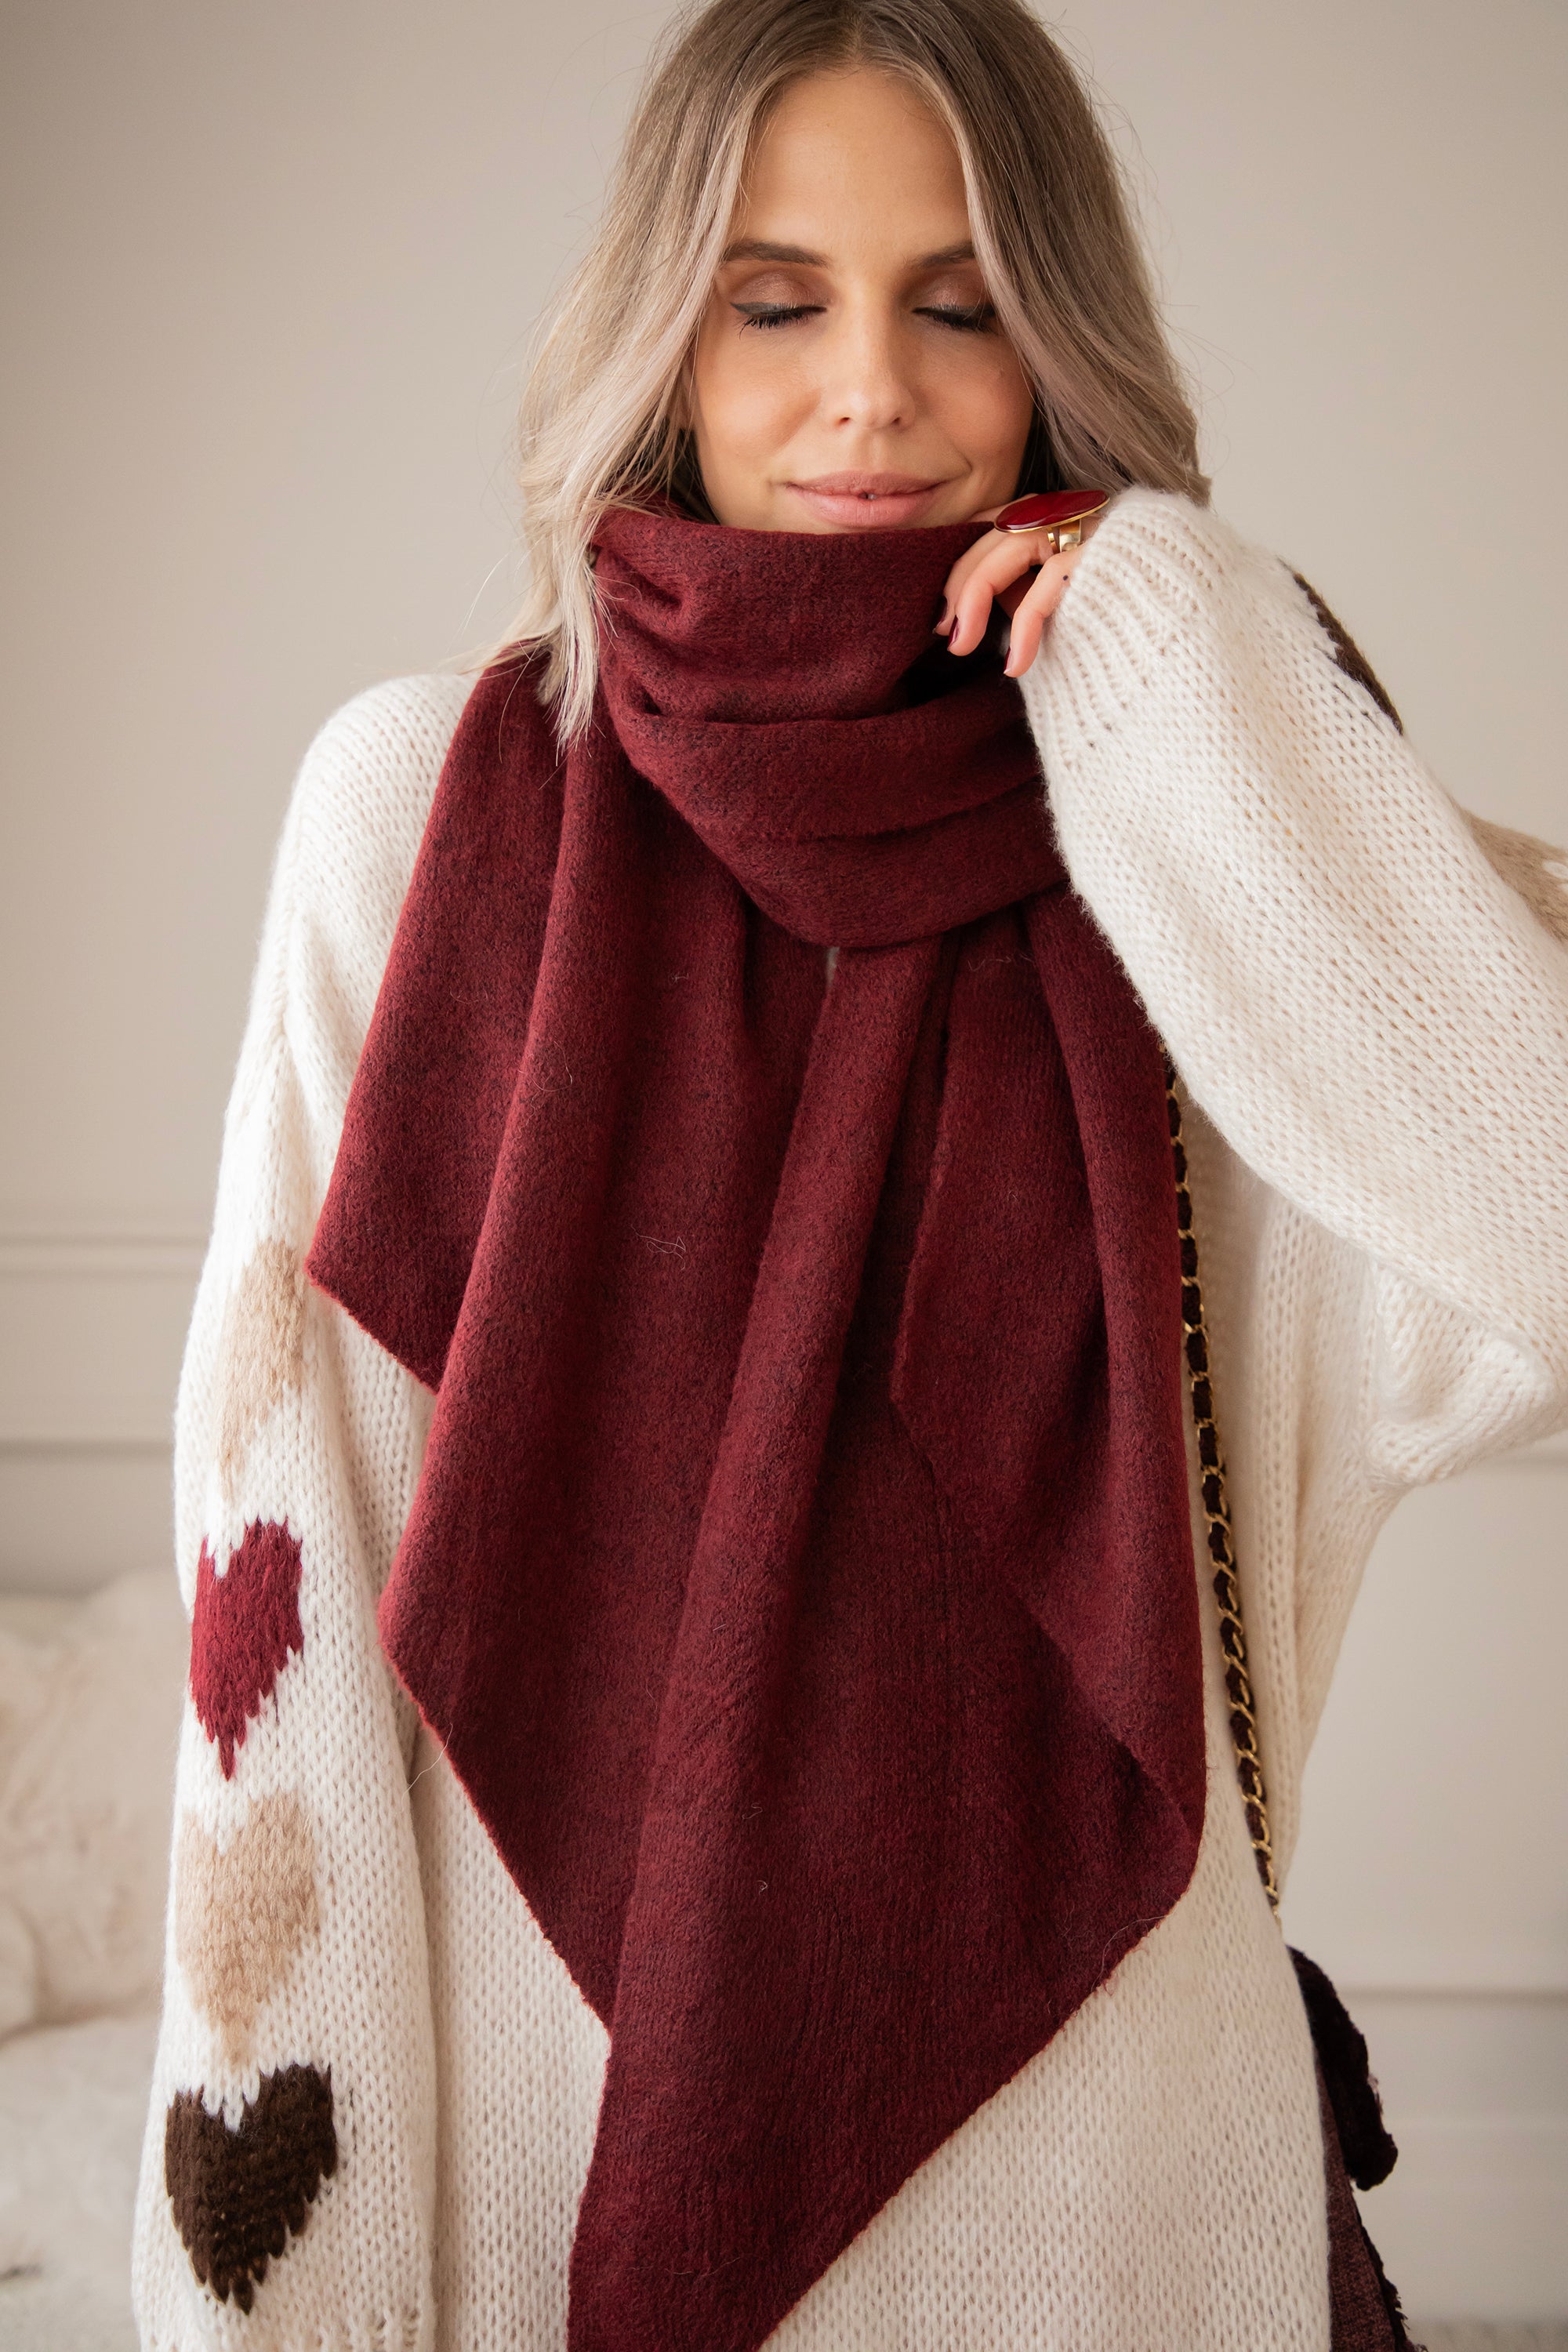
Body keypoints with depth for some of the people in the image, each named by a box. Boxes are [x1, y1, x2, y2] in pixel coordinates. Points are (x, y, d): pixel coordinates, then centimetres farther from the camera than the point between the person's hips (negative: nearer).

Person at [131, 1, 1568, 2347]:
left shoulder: (1183, 851, -3)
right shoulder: (423, 803, -5)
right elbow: (292, 1537, -4)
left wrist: (1228, 714, -16)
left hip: (1088, 2083, 1)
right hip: (557, 2061, 0)